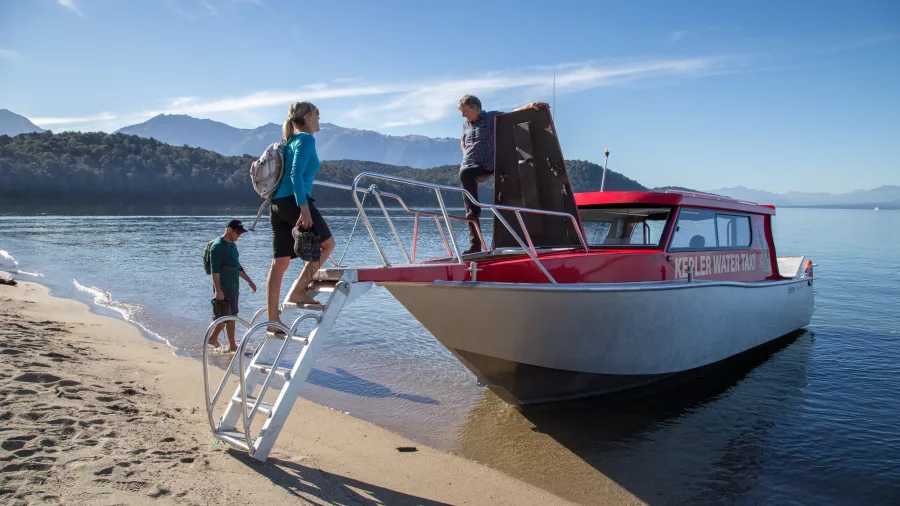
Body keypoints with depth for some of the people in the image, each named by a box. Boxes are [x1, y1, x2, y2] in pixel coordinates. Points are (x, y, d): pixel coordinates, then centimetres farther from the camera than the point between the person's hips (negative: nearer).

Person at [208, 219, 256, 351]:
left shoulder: (232, 245, 16)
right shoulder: (218, 246, -12)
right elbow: (214, 269, -18)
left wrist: (249, 281, 24)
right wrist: (218, 290, -24)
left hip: (234, 287, 9)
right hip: (223, 288, -9)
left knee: (231, 316, 12)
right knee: (229, 316, -5)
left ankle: (213, 338, 24)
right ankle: (232, 345, 2)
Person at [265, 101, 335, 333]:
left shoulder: (290, 142, 24)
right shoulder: (306, 139, -3)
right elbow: (296, 174, -17)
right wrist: (304, 207, -25)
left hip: (278, 203, 9)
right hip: (294, 201, -9)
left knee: (280, 262, 6)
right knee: (327, 243, 7)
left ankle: (273, 319, 6)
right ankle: (298, 290, -1)